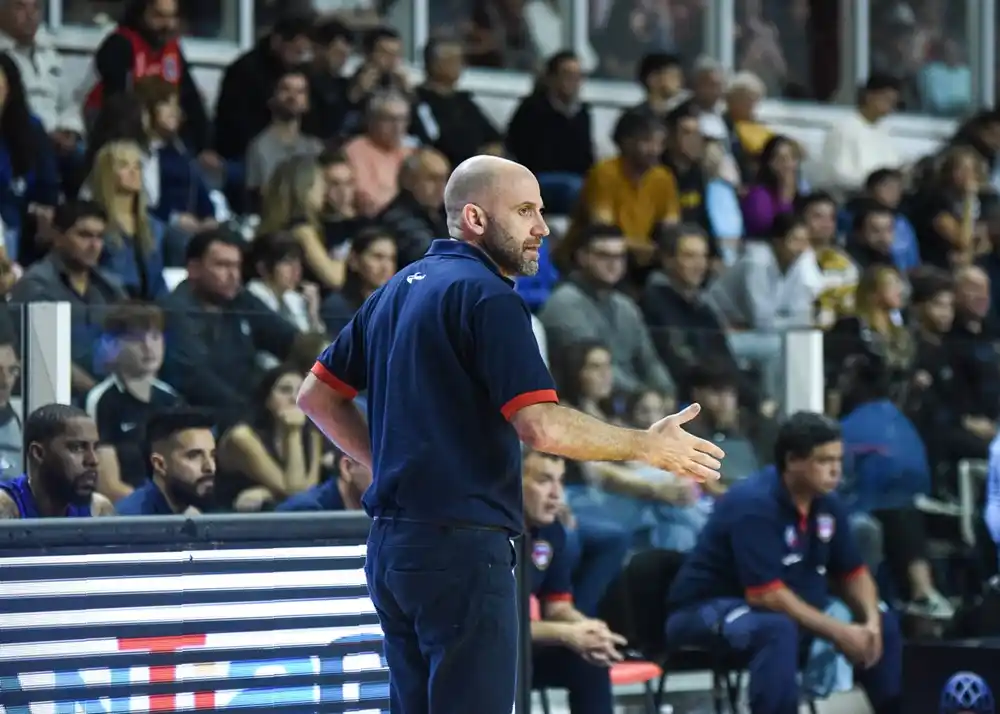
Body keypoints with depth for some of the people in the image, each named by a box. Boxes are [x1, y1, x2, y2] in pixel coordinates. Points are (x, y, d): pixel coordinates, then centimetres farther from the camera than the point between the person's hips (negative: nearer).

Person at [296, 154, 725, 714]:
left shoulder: (398, 290, 14)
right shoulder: (487, 295, -12)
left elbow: (318, 395, 21)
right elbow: (542, 426, -21)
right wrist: (649, 447, -10)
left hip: (392, 544, 9)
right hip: (461, 546, -9)